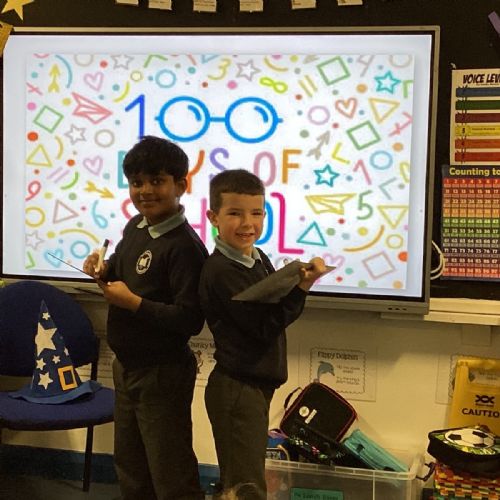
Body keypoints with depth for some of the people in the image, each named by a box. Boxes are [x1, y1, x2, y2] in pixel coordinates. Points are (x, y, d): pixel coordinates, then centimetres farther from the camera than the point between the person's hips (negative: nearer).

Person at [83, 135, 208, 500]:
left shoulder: (185, 247, -24)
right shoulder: (136, 227, 3)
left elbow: (190, 321, -28)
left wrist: (133, 302, -25)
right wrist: (105, 270, 0)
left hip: (161, 374, -9)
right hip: (127, 365, 9)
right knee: (130, 464, 25)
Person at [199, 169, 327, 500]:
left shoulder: (259, 259, 9)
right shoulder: (221, 271, -19)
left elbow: (277, 309, 5)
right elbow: (264, 327, -21)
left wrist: (299, 281, -11)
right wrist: (300, 288, -28)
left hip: (257, 385, 9)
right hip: (237, 388, -9)